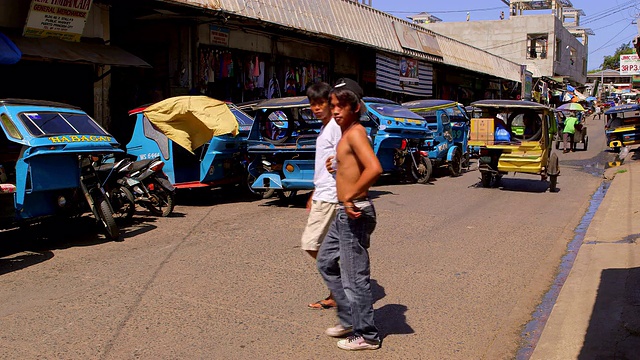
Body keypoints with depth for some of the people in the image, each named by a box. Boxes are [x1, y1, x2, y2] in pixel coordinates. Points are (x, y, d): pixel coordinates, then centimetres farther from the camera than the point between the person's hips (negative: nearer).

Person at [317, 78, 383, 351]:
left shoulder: (355, 132, -17)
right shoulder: (347, 132, 12)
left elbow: (374, 168, -32)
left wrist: (350, 196, -26)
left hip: (354, 213, -11)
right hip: (344, 213, 11)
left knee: (354, 276, 0)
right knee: (326, 262, 21)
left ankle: (366, 336, 15)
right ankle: (349, 319, 31)